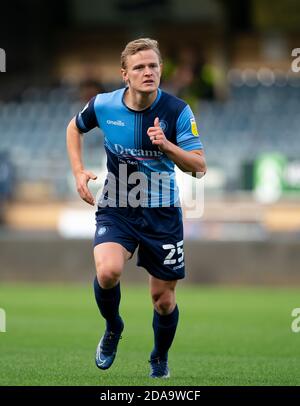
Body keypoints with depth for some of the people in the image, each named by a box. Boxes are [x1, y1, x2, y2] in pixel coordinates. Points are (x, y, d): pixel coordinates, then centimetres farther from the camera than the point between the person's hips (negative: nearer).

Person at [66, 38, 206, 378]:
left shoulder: (177, 111, -13)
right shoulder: (103, 105, -8)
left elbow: (199, 166, -14)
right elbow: (74, 127, 14)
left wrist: (167, 146, -30)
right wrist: (79, 172, 3)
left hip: (162, 212, 0)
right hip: (116, 209, 0)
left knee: (163, 298, 6)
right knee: (108, 271, -28)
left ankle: (160, 361, 35)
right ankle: (113, 329, 4)